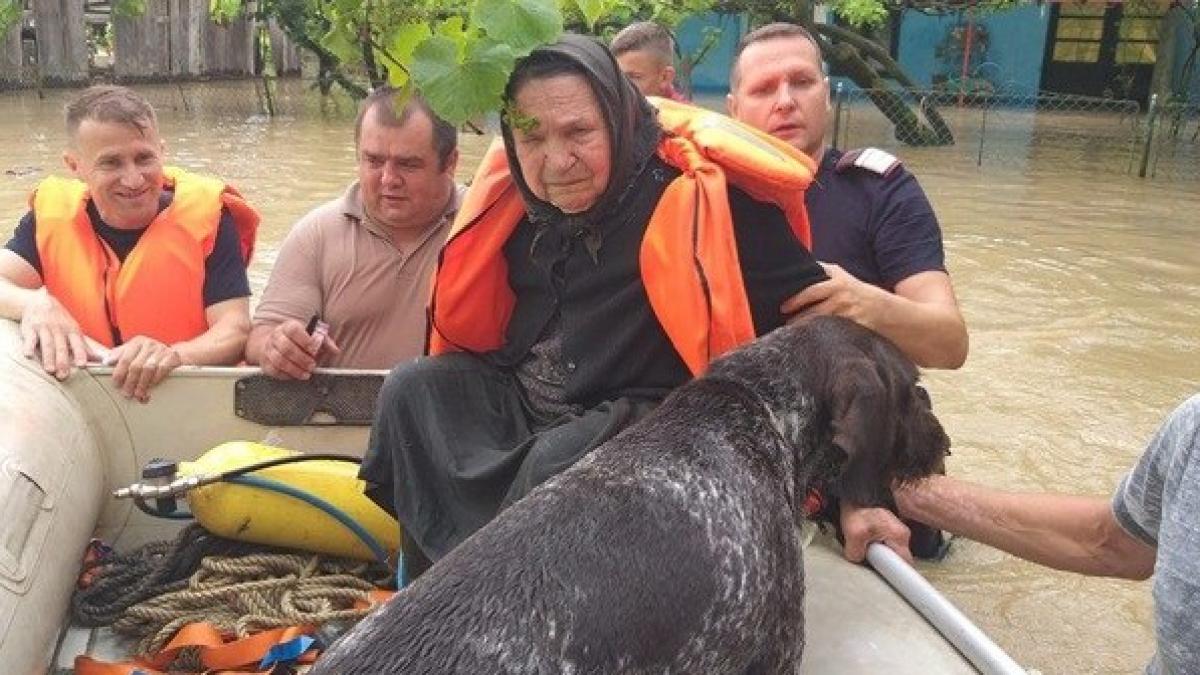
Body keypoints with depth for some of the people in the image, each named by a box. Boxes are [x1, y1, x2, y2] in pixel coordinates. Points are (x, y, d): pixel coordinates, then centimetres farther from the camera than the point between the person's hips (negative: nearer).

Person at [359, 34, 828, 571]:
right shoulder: (516, 198, 1)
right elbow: (466, 324, 15)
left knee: (555, 465, -32)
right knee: (411, 388, -11)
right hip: (517, 399, 6)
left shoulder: (693, 195, -17)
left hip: (639, 419, -6)